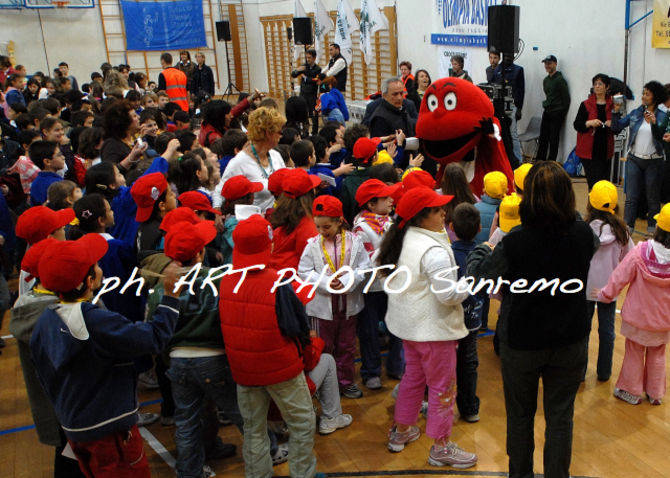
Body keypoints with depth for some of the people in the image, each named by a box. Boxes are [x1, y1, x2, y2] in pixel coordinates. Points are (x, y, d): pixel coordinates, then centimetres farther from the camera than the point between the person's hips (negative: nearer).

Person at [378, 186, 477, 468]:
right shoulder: (434, 250, -25)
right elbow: (448, 294, -27)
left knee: (413, 376, 23)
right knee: (442, 386, 5)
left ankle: (401, 432, 36)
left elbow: (389, 277, 18)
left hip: (408, 323, 9)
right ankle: (441, 447, 16)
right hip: (433, 328, -9)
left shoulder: (401, 240, 3)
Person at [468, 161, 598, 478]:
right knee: (561, 416, 17)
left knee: (520, 415, 19)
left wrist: (482, 247, 8)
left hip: (522, 344, -2)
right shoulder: (583, 235, -13)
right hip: (571, 342, 2)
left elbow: (477, 275, -10)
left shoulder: (514, 242, -25)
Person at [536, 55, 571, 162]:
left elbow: (566, 99, -11)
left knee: (553, 140, -3)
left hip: (556, 114, -7)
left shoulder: (560, 80, -11)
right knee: (543, 138, 8)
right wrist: (546, 106, 15)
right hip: (546, 113, 7)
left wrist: (562, 115, -9)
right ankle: (539, 161, 14)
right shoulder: (546, 80, 13)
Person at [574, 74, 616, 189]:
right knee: (594, 183, -8)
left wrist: (612, 125, -9)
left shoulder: (612, 105, 7)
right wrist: (589, 123, -17)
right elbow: (576, 124, 0)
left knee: (605, 182, 4)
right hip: (589, 150, -3)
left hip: (606, 149, 3)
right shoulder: (586, 105, 2)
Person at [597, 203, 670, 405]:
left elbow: (620, 277, -15)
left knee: (634, 353, 17)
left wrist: (604, 295, 2)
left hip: (637, 316, -2)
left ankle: (631, 391, 31)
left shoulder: (640, 252, -24)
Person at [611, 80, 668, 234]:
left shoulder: (662, 116, -4)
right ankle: (627, 226, 5)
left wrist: (654, 123, -24)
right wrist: (616, 111, -8)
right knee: (631, 196, 0)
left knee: (653, 197, 9)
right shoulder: (635, 113, 4)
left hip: (653, 162, -2)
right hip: (634, 159, 2)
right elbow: (617, 128, 4)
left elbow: (663, 139, -12)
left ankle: (652, 227, 23)